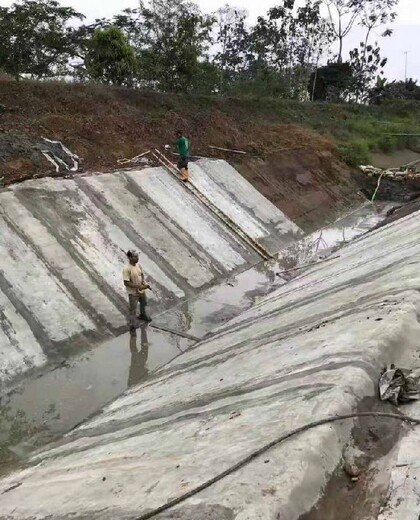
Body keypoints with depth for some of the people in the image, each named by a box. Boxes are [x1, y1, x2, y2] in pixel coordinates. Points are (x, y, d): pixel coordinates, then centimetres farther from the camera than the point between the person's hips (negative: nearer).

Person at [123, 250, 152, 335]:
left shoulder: (138, 265, -5)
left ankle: (142, 315, 58)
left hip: (141, 290, 8)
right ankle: (132, 327, 20)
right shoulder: (126, 269, -28)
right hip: (133, 292, -8)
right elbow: (126, 283, -26)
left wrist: (143, 282, -9)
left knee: (144, 303, 30)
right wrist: (138, 286, -28)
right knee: (132, 310, 5)